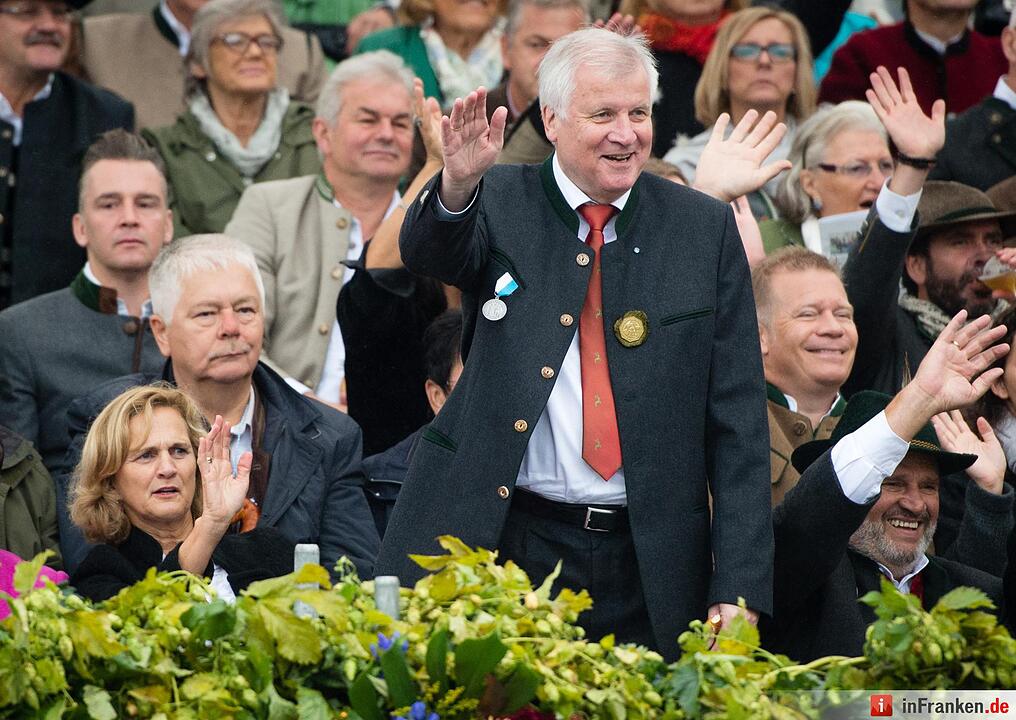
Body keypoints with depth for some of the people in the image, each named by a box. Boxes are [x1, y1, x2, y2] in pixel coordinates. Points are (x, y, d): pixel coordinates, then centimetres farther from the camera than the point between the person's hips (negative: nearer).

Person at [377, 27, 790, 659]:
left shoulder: (703, 228, 5)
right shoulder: (502, 203, 4)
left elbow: (737, 420, 3)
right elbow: (431, 254, -19)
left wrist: (739, 587, -5)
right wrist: (457, 184, -43)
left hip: (646, 566, 1)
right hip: (500, 542, -1)